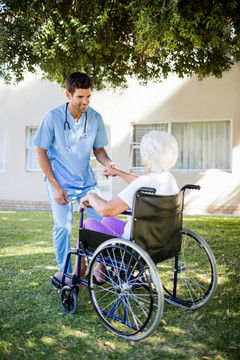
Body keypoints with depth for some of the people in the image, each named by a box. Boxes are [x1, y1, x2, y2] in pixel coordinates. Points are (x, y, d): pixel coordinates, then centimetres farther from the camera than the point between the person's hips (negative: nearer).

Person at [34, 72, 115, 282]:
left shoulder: (95, 118, -4)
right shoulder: (53, 117, -13)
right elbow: (41, 152, -7)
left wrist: (108, 163, -16)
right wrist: (56, 186, -12)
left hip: (87, 181, 3)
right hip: (61, 182, -3)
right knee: (63, 226, -5)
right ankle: (64, 271, 16)